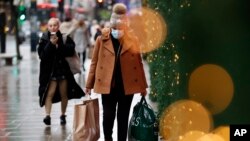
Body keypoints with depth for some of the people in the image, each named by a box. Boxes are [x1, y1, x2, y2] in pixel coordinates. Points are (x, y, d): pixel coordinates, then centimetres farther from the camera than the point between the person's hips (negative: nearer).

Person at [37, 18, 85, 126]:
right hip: (50, 71, -2)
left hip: (64, 69, 2)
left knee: (64, 94, 9)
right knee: (50, 93, -13)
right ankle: (47, 115, -17)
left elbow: (71, 51, -12)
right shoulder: (44, 39, -2)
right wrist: (51, 44, -20)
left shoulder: (65, 38, -1)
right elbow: (42, 55, -12)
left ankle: (63, 115, 22)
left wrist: (59, 45, -19)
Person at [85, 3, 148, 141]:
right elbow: (94, 62, 4)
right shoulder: (101, 39, 0)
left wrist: (143, 86, 7)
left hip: (127, 85, 1)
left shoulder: (133, 40, 2)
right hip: (107, 85, 0)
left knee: (123, 117, 7)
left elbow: (138, 63, 6)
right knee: (108, 116, 3)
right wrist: (89, 84, 3)